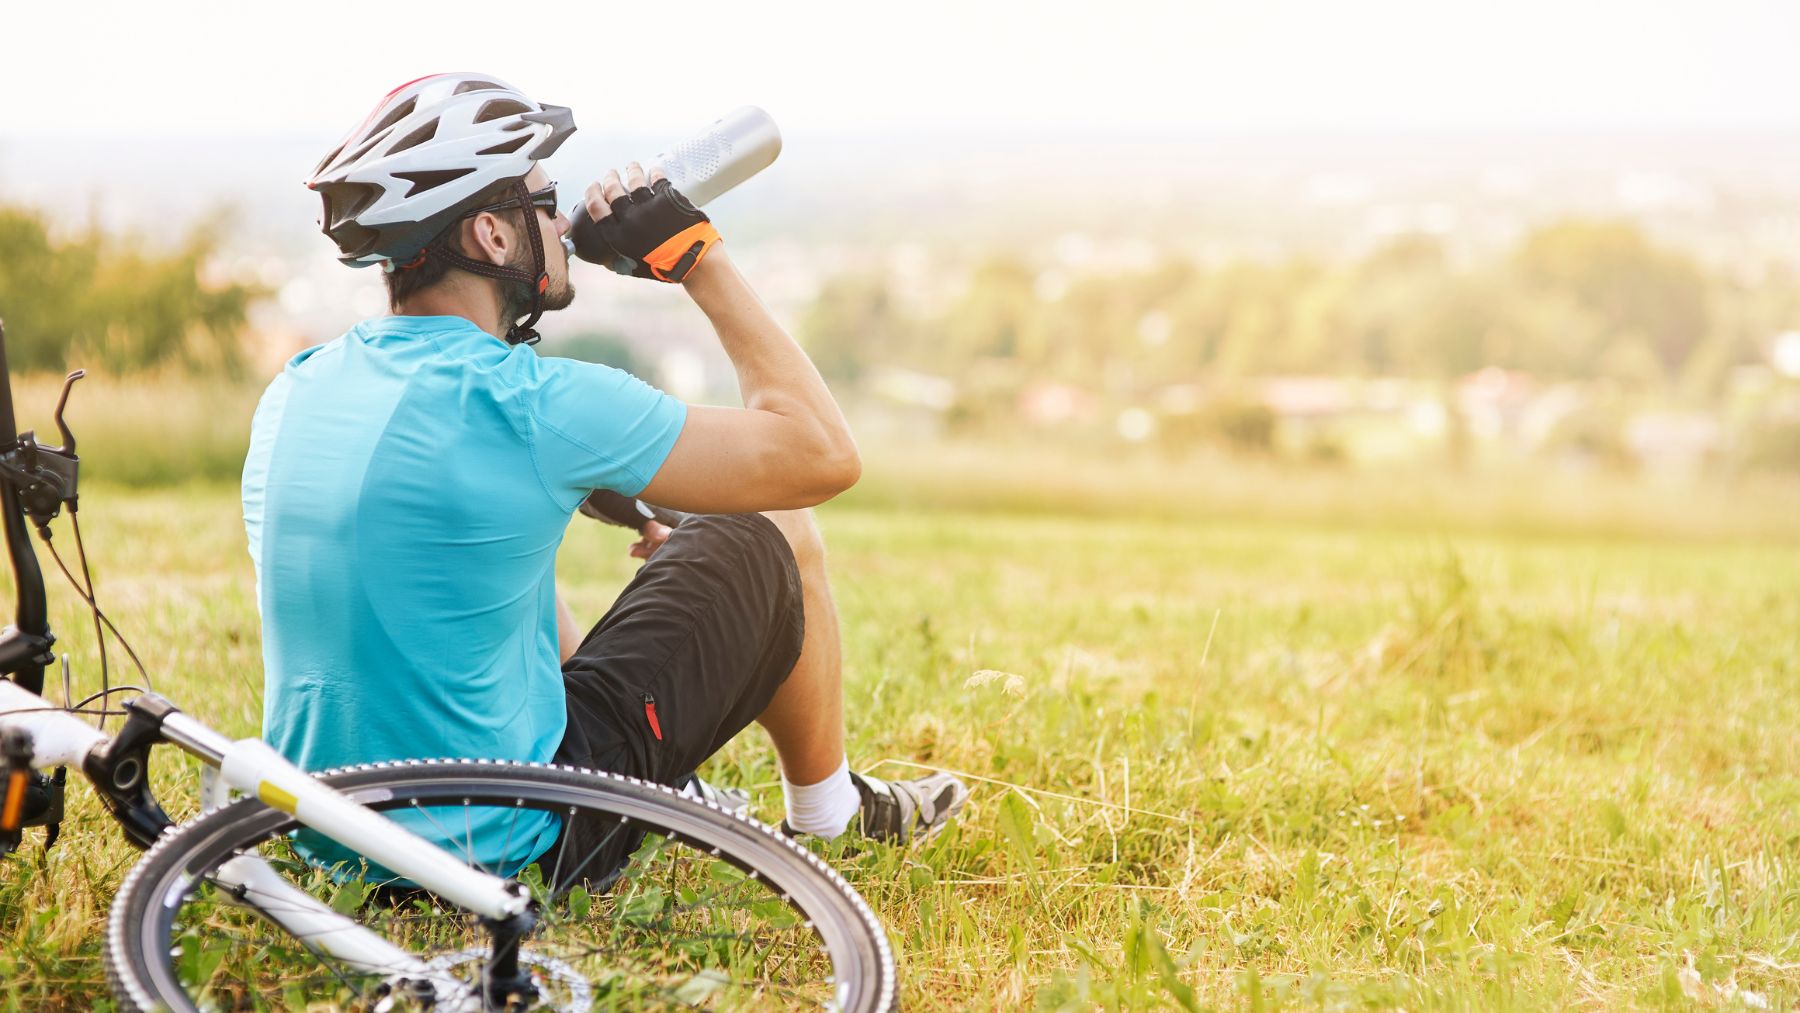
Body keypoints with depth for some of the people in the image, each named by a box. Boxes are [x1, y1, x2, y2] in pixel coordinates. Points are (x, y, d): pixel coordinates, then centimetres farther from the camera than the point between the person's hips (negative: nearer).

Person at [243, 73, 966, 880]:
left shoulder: (291, 392, 2)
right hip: (508, 849, -7)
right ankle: (827, 819, 32)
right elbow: (823, 456, -12)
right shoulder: (533, 404, -21)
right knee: (774, 539, 8)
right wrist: (698, 255, -4)